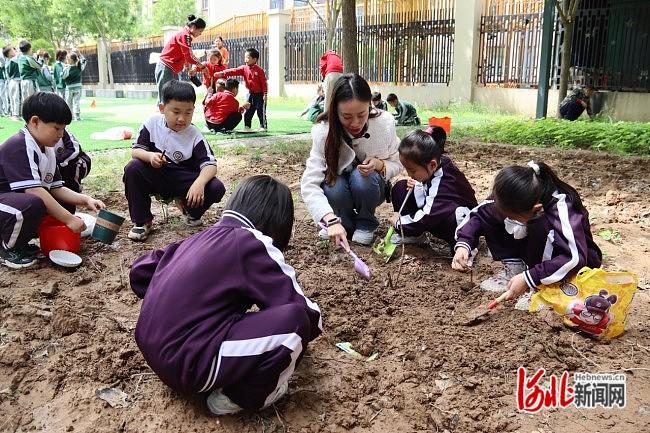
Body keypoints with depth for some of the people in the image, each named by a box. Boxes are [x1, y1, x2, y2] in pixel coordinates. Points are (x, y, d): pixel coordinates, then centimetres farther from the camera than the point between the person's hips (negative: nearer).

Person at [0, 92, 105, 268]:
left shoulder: (47, 150, 6)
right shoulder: (19, 146, -23)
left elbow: (56, 188, 6)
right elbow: (33, 190, -31)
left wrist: (86, 200, -10)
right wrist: (69, 219, -29)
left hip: (19, 198, 10)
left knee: (65, 204, 2)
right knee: (32, 204, -36)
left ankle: (20, 241, 9)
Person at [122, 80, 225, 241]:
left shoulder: (194, 135, -11)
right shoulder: (153, 123, -6)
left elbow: (210, 164, -18)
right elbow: (135, 150, -6)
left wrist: (199, 182, -40)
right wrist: (150, 156, -31)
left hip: (183, 181, -1)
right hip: (155, 177, 1)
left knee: (217, 188, -24)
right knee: (132, 168, -28)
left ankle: (191, 210, 11)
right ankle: (141, 221, -11)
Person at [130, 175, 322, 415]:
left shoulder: (204, 236, 11)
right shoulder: (253, 245, -11)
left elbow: (140, 272, 20)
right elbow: (308, 315, -10)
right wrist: (310, 324, 13)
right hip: (187, 366, -9)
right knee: (295, 319, -15)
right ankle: (239, 398, 3)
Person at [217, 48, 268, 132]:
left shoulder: (259, 70, -12)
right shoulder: (244, 68, 2)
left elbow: (264, 82, -12)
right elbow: (234, 71, -9)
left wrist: (265, 94, -14)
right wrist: (223, 73, -22)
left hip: (259, 94, -5)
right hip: (250, 93, 5)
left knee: (261, 111, 0)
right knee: (248, 111, 6)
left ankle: (263, 127, 9)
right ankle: (247, 127, 13)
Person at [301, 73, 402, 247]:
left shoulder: (384, 122, -23)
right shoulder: (323, 131, -27)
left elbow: (397, 164, -7)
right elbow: (309, 183, -33)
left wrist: (379, 165, -32)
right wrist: (331, 220, -49)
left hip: (371, 188, 1)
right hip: (340, 187, 0)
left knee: (361, 178, -32)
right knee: (334, 189, -34)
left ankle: (366, 225, -3)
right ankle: (346, 223, 0)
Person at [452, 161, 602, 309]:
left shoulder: (561, 208, -35)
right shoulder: (513, 199, -20)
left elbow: (575, 258, -43)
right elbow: (478, 213, -9)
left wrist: (528, 279, -42)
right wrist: (463, 245, -25)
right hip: (541, 251, 6)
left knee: (539, 227, -37)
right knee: (494, 217, -13)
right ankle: (514, 268, -9)